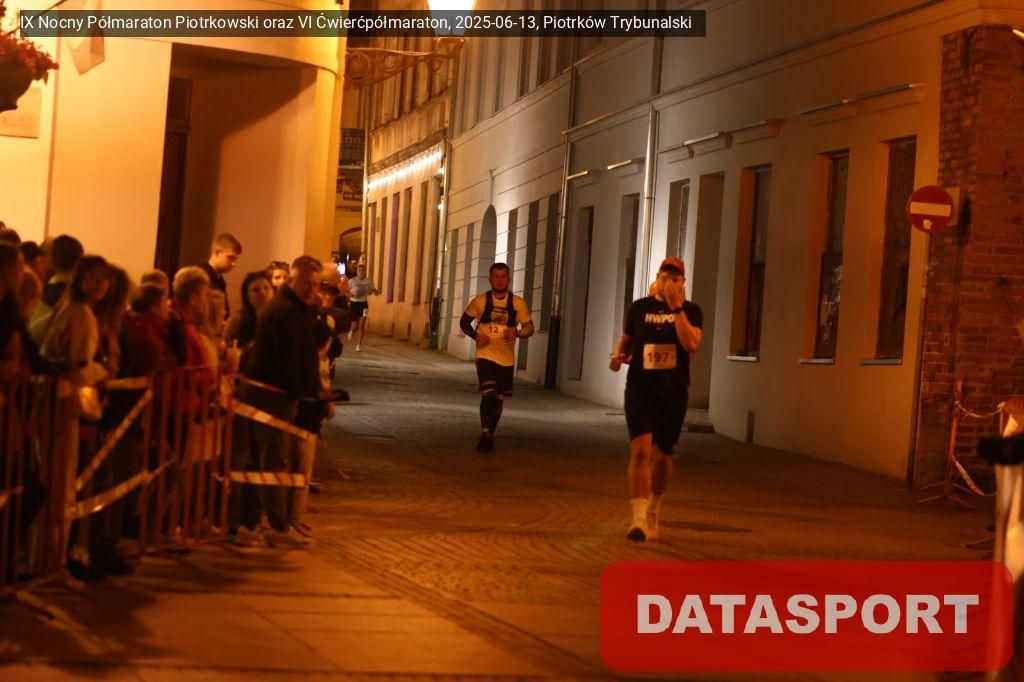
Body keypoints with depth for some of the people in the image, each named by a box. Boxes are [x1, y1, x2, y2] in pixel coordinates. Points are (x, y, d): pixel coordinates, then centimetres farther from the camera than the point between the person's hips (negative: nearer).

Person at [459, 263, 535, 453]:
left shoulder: (518, 303, 0)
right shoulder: (480, 301, -2)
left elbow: (529, 328, 3)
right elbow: (464, 321, 10)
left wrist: (517, 332, -19)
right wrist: (475, 336, -9)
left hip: (507, 359, 3)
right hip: (485, 356, -3)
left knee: (499, 399, 10)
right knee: (488, 394, -19)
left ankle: (489, 436, 29)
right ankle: (485, 436, -7)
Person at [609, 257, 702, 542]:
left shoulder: (691, 311, 0)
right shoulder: (639, 307, 5)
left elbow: (691, 344, -17)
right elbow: (626, 340, 17)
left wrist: (676, 308, -21)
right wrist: (618, 356, -4)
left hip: (673, 391, 1)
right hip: (640, 387, 0)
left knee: (661, 454, 12)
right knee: (640, 449, -17)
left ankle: (653, 511, 36)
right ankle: (639, 518, -20)